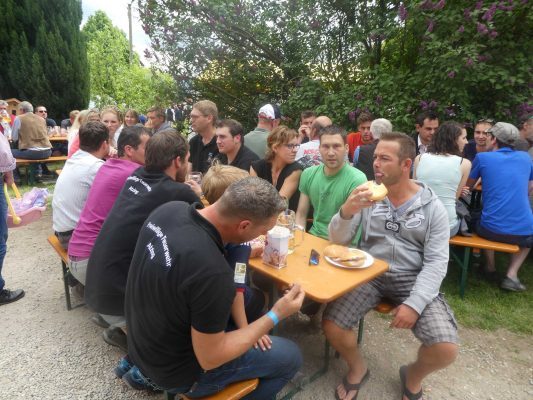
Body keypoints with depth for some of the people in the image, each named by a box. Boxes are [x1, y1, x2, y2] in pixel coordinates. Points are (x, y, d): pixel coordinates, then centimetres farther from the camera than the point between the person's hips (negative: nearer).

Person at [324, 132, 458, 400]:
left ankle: (413, 376, 20)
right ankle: (357, 368, 18)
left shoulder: (432, 206, -4)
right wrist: (346, 211, -26)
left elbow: (436, 262, -7)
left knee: (445, 350, -17)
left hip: (413, 279, 0)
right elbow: (338, 240, -5)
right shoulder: (367, 196, -1)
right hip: (369, 274, 1)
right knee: (331, 326, -17)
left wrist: (414, 303, -20)